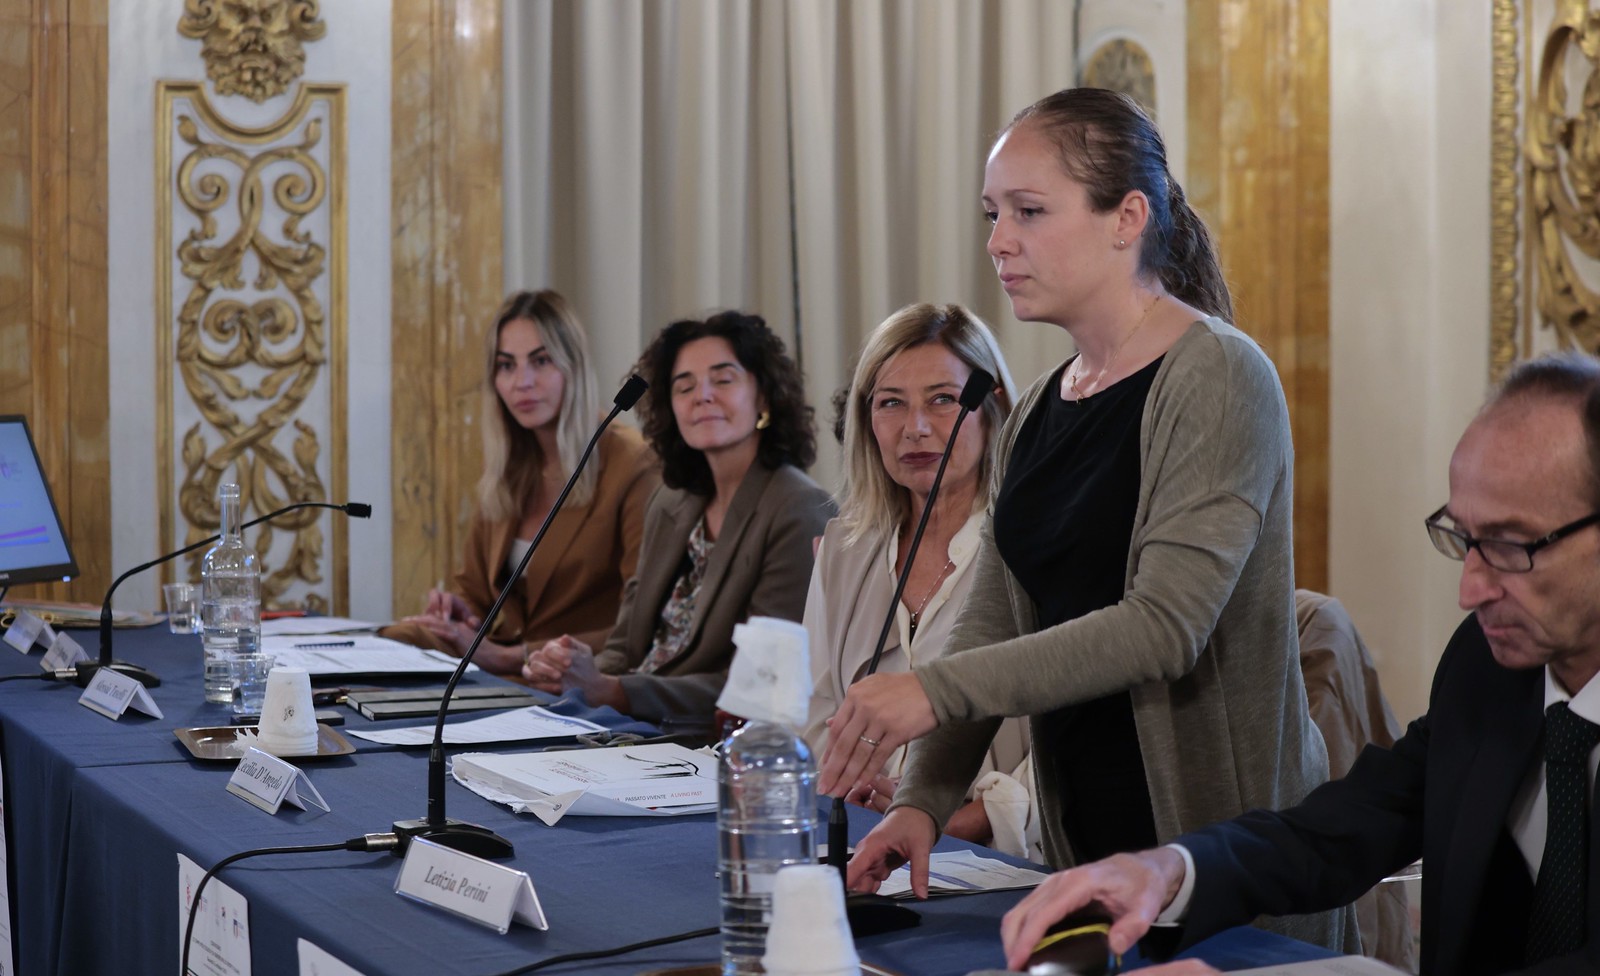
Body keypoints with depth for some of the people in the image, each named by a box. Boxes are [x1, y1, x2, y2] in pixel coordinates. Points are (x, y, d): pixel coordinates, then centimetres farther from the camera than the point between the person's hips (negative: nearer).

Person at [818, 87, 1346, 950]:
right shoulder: (1038, 411, 10)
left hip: (1226, 843, -6)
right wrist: (923, 797, -6)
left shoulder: (1216, 379, -13)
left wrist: (933, 690, -28)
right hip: (1086, 839, 7)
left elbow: (1166, 625, -23)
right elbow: (990, 623, 9)